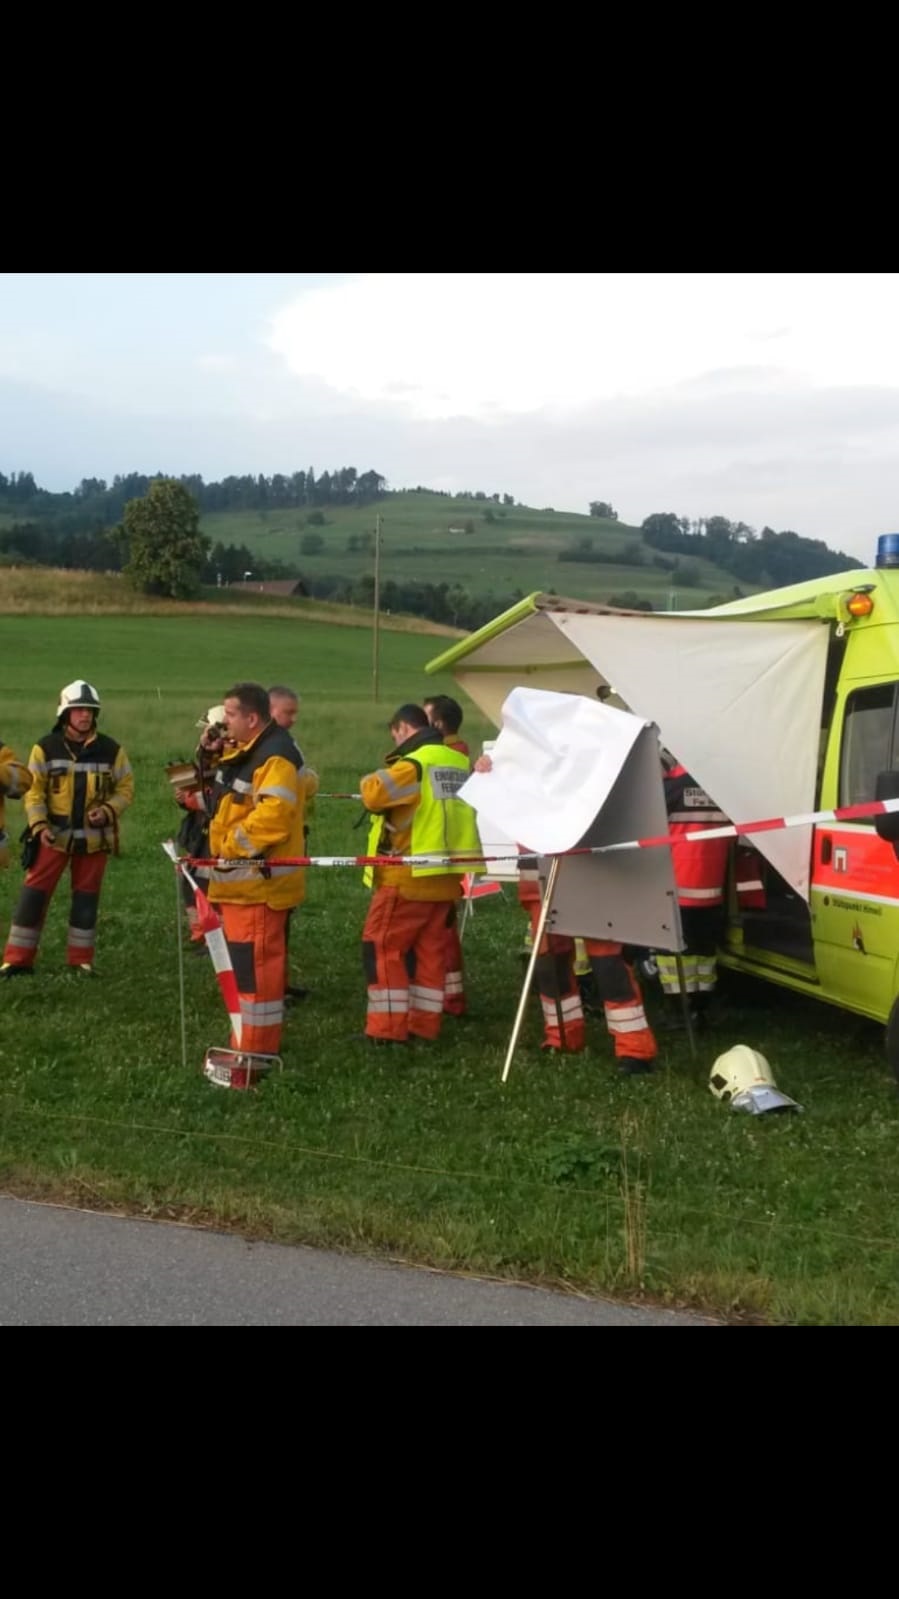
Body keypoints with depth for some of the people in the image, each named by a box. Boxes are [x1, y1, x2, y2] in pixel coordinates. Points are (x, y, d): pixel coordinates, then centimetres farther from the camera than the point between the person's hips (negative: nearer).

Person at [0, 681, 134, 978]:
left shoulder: (111, 750, 0)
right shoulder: (46, 748, -3)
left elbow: (125, 788, 5)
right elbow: (33, 790, -1)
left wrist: (107, 810, -13)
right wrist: (39, 825, -13)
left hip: (94, 836, 1)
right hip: (54, 834, -1)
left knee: (86, 897, 9)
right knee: (34, 894, -2)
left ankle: (81, 958, 21)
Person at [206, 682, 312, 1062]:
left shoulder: (275, 757, -18)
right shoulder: (243, 752, 17)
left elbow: (273, 816, -28)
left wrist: (233, 845, -19)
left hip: (259, 880, -11)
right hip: (240, 878, 11)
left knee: (255, 963, -8)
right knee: (245, 961, 17)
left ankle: (257, 1050, -3)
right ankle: (251, 1039, 28)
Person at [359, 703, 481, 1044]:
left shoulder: (413, 763, -15)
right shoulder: (460, 763, 9)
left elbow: (375, 794, -24)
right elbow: (466, 805, 23)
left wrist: (371, 780, -2)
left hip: (410, 875, -7)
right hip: (445, 875, 8)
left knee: (382, 945, 1)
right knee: (430, 950, 13)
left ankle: (388, 1027, -1)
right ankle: (424, 1024, 16)